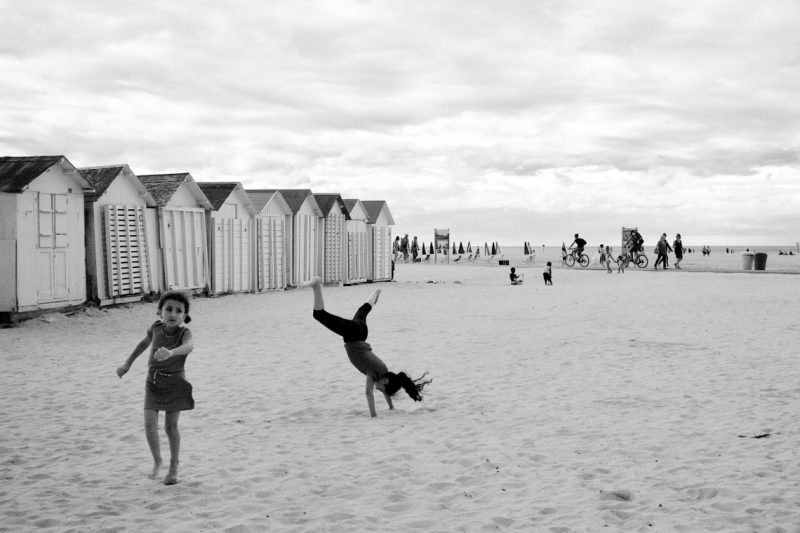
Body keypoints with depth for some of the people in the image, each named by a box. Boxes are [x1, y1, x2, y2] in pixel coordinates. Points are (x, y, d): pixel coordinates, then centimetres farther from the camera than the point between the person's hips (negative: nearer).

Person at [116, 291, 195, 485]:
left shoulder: (184, 332, -19)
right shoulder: (156, 328, -8)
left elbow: (189, 346, -43)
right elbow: (145, 342, 14)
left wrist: (170, 352, -63)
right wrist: (128, 363, 20)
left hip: (175, 383, -2)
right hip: (153, 383, 3)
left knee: (171, 426, 4)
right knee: (149, 424, -9)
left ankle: (174, 467, 25)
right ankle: (157, 461, 15)